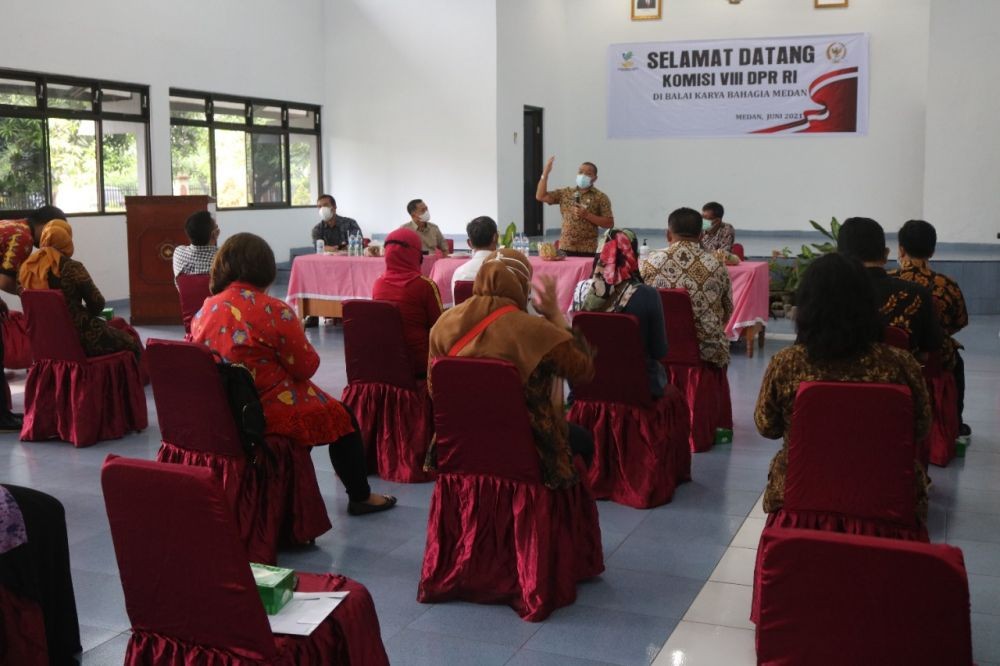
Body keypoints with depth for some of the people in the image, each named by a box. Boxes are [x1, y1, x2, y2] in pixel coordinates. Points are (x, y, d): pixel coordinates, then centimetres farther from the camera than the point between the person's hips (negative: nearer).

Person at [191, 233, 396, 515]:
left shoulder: (204, 311, -3)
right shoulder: (274, 311, -20)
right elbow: (306, 367, -10)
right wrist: (297, 334, 8)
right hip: (268, 412, -7)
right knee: (341, 417, 17)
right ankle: (360, 497, 30)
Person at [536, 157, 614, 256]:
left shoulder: (600, 197, 2)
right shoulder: (565, 193, 13)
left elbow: (609, 223, -3)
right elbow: (540, 196, 10)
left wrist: (587, 215, -13)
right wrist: (545, 173, 2)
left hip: (587, 250, -3)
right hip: (565, 248, 3)